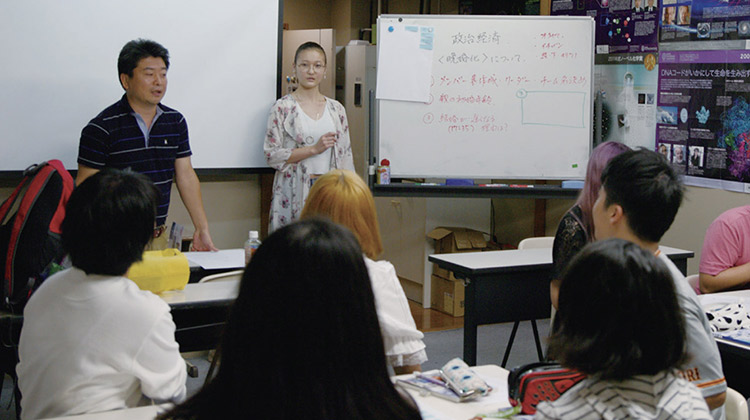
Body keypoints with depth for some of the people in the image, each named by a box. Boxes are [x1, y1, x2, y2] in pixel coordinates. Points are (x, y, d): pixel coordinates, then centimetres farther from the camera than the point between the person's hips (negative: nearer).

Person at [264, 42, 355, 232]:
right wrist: (314, 149, -11)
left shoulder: (336, 109, 12)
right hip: (294, 193, -3)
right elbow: (272, 155, -6)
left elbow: (346, 155, 14)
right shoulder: (283, 107, 0)